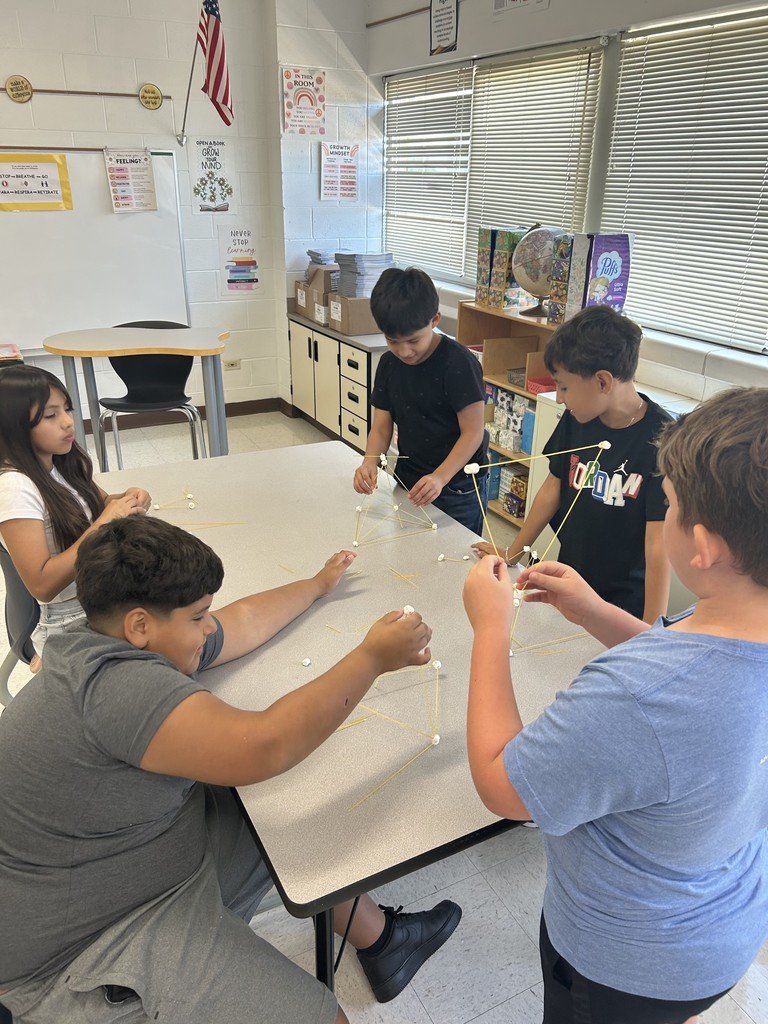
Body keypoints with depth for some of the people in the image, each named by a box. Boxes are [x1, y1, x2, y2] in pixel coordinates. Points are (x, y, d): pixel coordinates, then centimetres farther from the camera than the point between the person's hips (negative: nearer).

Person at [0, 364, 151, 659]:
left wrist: (124, 500, -5)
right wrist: (104, 522, -25)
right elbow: (42, 585, -23)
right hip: (71, 629, -8)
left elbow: (99, 502, 18)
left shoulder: (62, 464, 1)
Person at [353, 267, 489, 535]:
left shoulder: (459, 363, -20)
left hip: (458, 488, -6)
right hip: (408, 483, 6)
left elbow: (473, 432, -20)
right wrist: (370, 462, -20)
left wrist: (440, 478, -33)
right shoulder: (389, 364, 0)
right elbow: (382, 426, 0)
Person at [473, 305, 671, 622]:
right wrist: (512, 553, 14)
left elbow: (658, 547, -23)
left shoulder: (660, 440, -23)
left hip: (624, 607, -5)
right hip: (567, 587, 5)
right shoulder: (576, 419, -6)